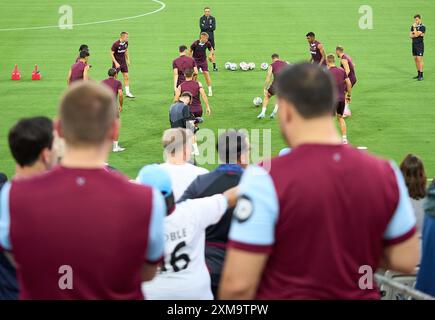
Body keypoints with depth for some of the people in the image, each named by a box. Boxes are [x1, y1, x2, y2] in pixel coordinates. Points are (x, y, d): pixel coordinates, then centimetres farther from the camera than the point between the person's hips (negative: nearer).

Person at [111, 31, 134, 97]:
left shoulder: (126, 42, -3)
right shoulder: (116, 44, -22)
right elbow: (111, 53, -18)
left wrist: (128, 60, 12)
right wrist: (116, 63, -23)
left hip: (123, 62, 6)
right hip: (117, 63, -6)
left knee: (126, 77, 2)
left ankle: (127, 92, 7)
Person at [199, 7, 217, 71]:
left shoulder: (213, 18, 4)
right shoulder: (201, 18, 2)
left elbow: (214, 27, -8)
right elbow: (201, 27, -12)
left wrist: (205, 27, -11)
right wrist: (209, 27, -12)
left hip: (211, 37, 0)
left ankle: (214, 66, 3)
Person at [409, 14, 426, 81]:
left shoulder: (422, 27, -13)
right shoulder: (413, 26, 10)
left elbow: (416, 34, -21)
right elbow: (410, 35, 2)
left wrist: (414, 27, -14)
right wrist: (417, 35, -13)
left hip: (420, 44, -7)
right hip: (414, 44, 7)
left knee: (419, 59, -10)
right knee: (416, 59, 8)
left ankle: (421, 76, -8)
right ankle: (418, 74, 16)